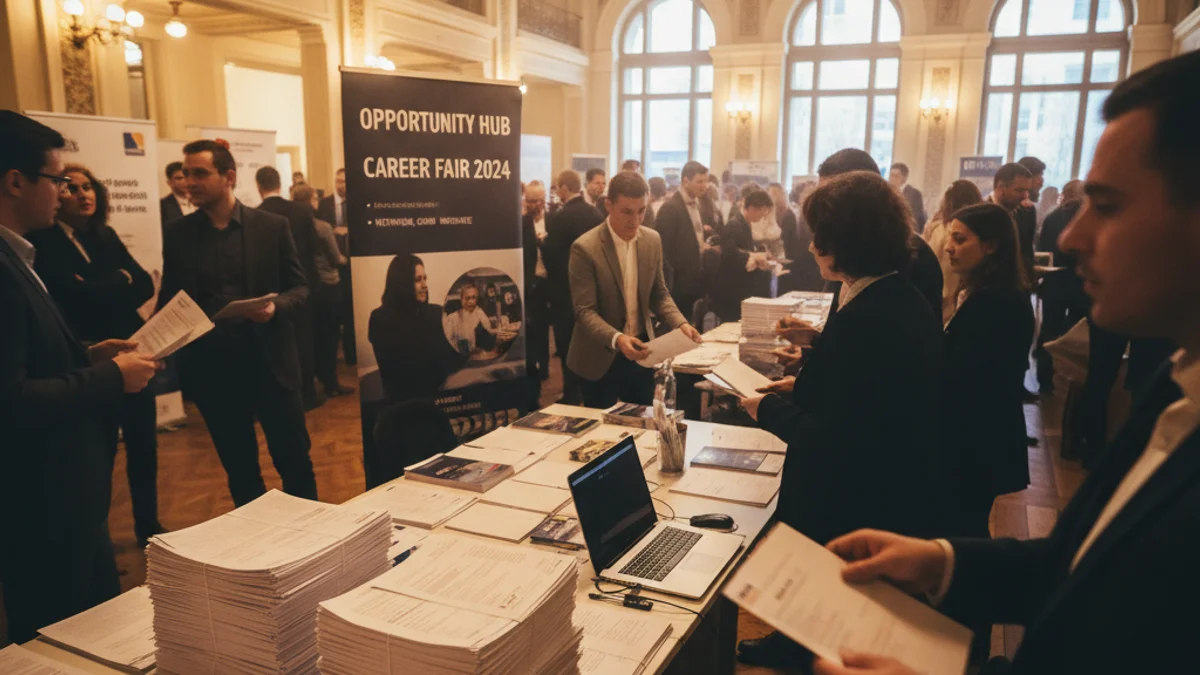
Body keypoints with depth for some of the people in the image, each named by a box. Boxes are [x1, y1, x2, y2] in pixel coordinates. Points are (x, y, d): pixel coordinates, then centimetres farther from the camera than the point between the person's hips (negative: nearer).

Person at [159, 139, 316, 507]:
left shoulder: (272, 226, -1)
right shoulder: (178, 234, 5)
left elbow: (299, 287, 2)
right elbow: (169, 298, 9)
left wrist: (276, 307, -19)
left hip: (269, 361, -2)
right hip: (211, 366, 2)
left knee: (294, 458, 7)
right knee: (239, 467, 14)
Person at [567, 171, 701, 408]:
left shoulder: (653, 240, 1)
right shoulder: (585, 248, -17)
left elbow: (659, 294, 8)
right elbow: (585, 311, -19)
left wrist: (680, 323, -10)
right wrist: (616, 339, -35)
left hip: (640, 353, 5)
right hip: (602, 357, -5)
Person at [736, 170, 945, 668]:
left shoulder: (862, 319, -30)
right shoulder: (906, 300, 0)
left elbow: (833, 444, -28)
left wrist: (769, 410, -15)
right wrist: (804, 384, 7)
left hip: (848, 509, -9)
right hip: (896, 495, 9)